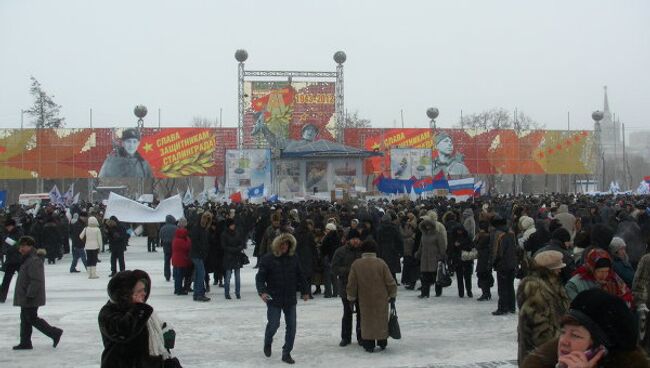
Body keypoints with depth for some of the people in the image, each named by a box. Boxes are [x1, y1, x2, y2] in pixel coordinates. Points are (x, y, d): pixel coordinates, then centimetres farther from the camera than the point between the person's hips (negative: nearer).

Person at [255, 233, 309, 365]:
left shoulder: (293, 258, 4)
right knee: (273, 324, -2)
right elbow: (260, 278, -8)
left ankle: (286, 353, 15)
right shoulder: (267, 259, -8)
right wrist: (262, 292, -23)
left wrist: (304, 291, 19)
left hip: (290, 299, 4)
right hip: (274, 299, -4)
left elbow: (299, 276, 15)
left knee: (291, 326, 3)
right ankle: (267, 343, 31)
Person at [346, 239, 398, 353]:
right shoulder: (381, 263, -10)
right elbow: (390, 281, -6)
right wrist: (392, 295, 7)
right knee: (381, 320, 14)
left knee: (367, 321, 11)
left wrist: (351, 297, 12)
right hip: (381, 299, 0)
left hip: (365, 300, 0)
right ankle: (382, 343, 23)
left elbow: (351, 284, -1)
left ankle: (368, 345, 12)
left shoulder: (356, 264, -6)